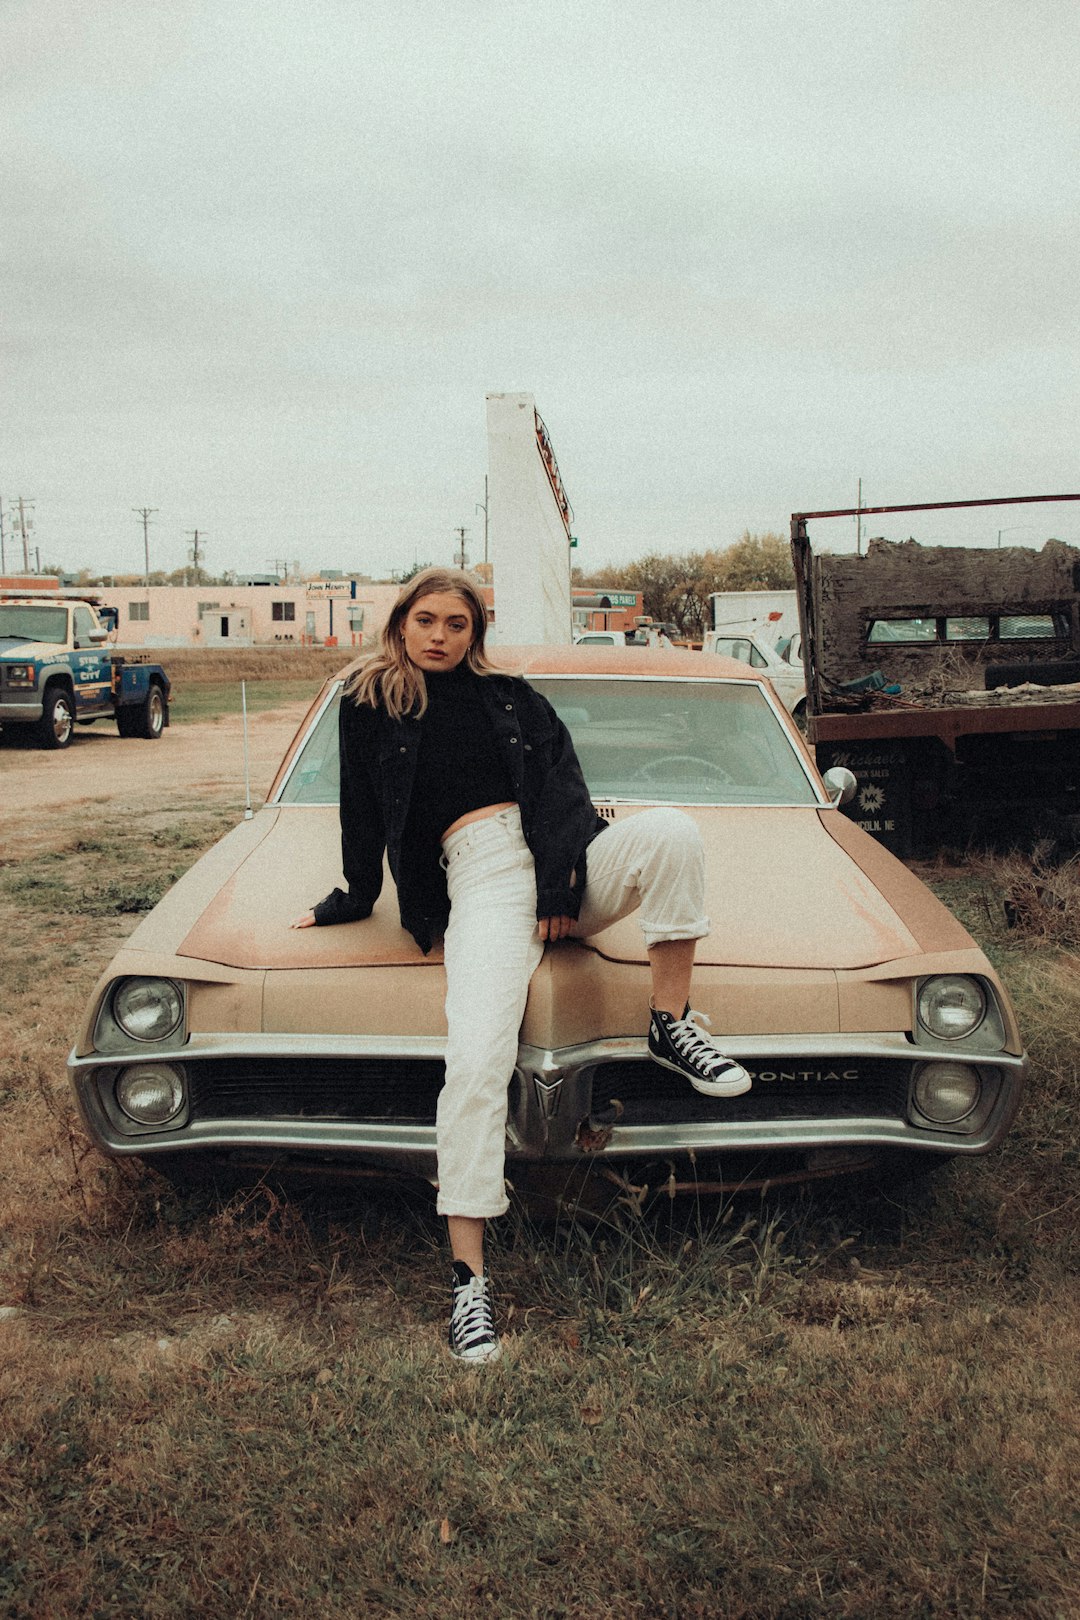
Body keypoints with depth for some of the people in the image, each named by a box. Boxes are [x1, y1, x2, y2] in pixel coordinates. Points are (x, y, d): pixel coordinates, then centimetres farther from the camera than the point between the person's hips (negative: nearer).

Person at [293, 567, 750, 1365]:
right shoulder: (370, 708, 14)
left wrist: (559, 884, -10)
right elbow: (363, 815, 19)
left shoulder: (509, 694, 17)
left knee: (670, 829, -30)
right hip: (482, 876, -2)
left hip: (570, 864, 3)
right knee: (477, 1060, -25)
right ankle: (468, 1276, -21)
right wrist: (353, 899, 22)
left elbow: (561, 782, 5)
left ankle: (673, 1023, -17)